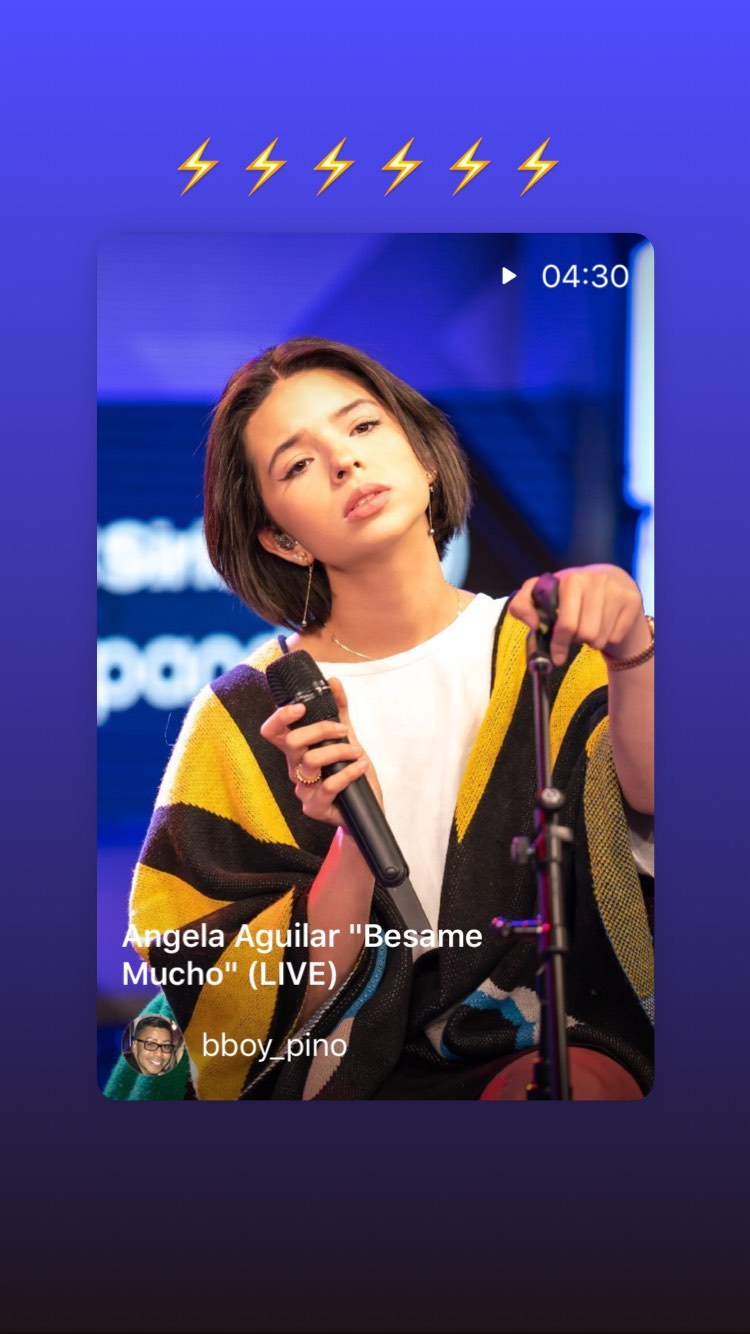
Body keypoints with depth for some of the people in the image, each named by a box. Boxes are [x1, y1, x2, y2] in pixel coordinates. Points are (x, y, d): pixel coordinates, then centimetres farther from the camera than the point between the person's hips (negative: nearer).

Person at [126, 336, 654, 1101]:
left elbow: (651, 800, -15)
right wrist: (357, 839, -18)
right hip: (361, 1081, 0)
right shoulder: (246, 721, 3)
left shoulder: (553, 654, 5)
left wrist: (633, 651, -36)